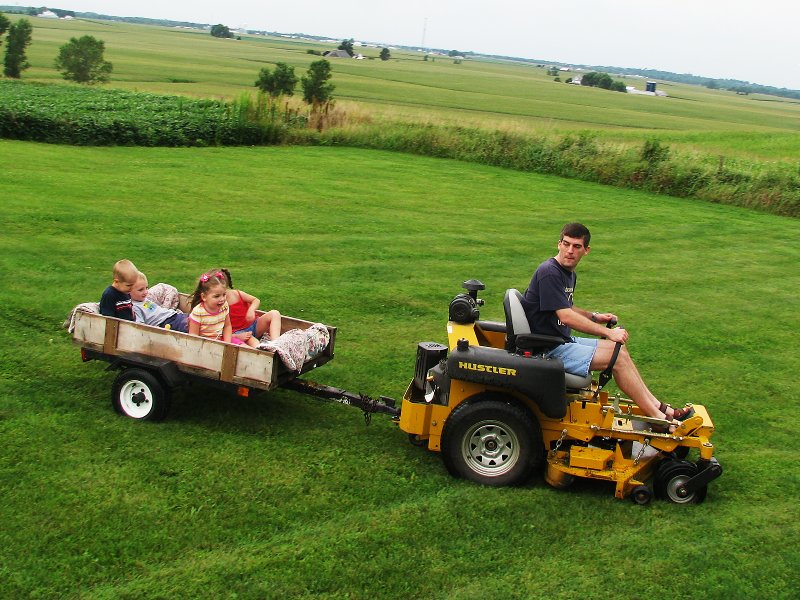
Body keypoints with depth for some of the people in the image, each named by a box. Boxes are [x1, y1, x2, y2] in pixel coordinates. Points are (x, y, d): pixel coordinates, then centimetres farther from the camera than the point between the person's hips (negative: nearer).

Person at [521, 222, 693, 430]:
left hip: (563, 341, 10)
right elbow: (566, 316, -24)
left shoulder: (569, 274, 13)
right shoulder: (549, 272, -20)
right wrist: (607, 332, -17)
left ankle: (659, 407, 5)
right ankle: (659, 419, -7)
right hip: (549, 349, -10)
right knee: (617, 356, -13)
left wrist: (594, 316, 11)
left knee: (619, 348, 3)